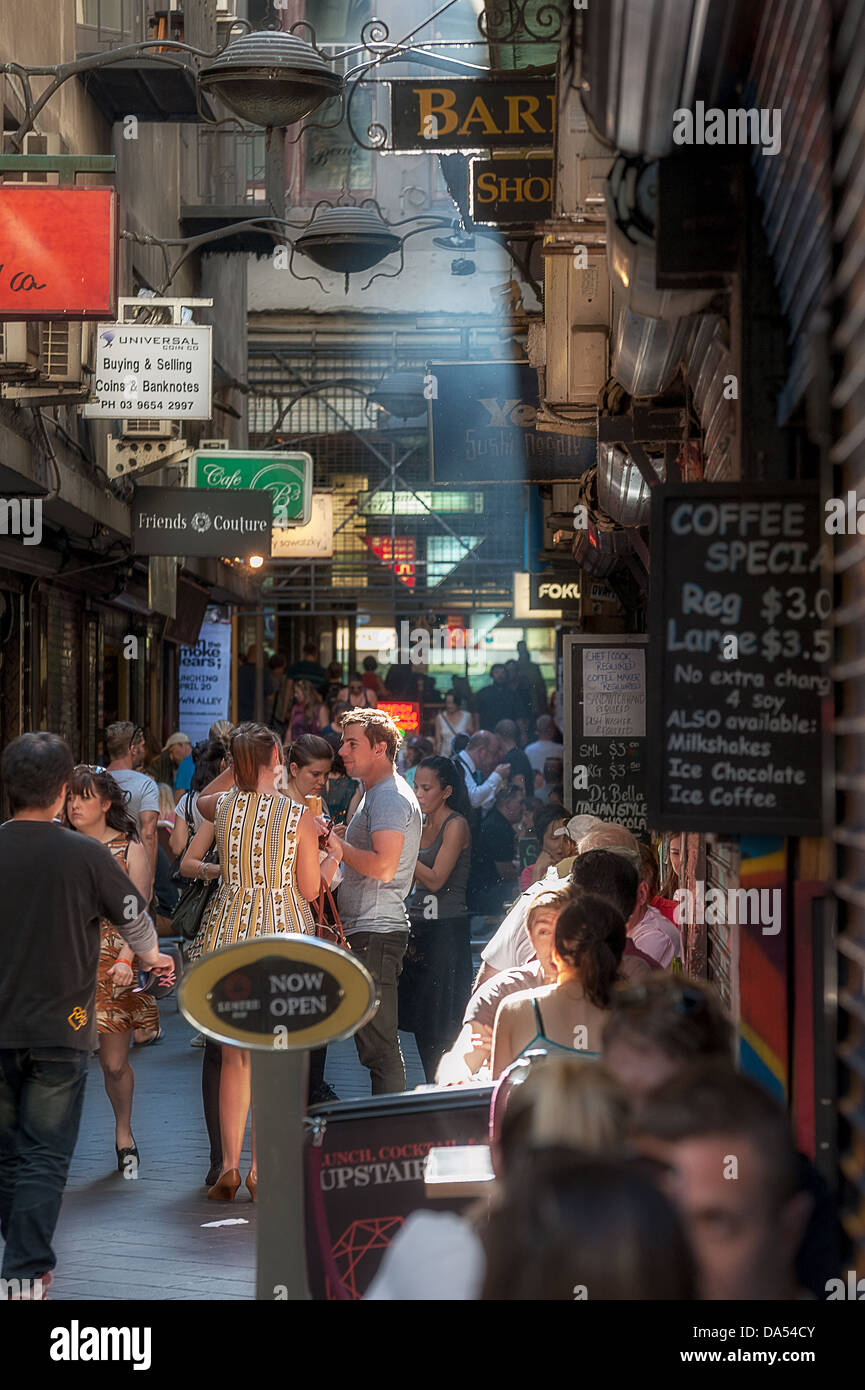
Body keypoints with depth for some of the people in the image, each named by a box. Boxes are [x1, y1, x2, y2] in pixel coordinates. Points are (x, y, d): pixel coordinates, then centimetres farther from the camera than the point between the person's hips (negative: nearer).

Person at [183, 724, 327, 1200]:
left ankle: (229, 1166, 9)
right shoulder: (300, 817, -7)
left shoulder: (221, 806, 0)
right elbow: (309, 890, -1)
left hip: (229, 934, 3)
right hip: (284, 932, -3)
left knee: (233, 1056, 10)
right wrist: (332, 860, 14)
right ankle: (260, 1168, 2)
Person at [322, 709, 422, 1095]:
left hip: (375, 933, -11)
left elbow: (383, 866, -24)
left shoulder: (390, 797, -13)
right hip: (366, 932, 11)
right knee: (375, 1042, 12)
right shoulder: (376, 794, 21)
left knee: (378, 1044, -9)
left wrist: (337, 844, -14)